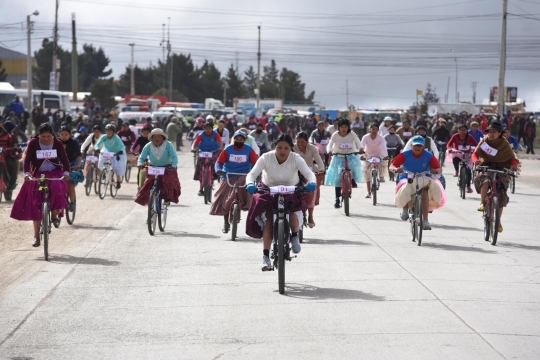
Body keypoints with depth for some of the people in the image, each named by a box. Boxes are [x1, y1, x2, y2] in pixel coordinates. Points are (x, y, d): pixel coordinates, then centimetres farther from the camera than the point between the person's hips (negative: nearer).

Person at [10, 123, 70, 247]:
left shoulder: (58, 144, -2)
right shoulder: (33, 143, -5)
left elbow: (64, 159, -8)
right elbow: (27, 159, -12)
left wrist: (66, 173, -25)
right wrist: (26, 173, -28)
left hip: (55, 174, 0)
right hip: (37, 175, 0)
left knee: (57, 190, -33)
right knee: (35, 205, -5)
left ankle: (54, 214, -7)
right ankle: (36, 236, 1)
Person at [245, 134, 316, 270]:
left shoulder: (296, 159, -18)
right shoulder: (266, 158, -20)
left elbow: (309, 173, -27)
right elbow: (252, 173, -26)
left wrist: (312, 183, -51)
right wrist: (250, 184, -49)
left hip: (291, 192, 0)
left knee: (293, 214, -28)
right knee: (268, 222, -15)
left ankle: (294, 237, 6)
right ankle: (266, 258, -7)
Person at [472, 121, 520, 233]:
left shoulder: (504, 144, -4)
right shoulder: (484, 141, -2)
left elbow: (512, 158, -3)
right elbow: (475, 153, -4)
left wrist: (514, 165, -26)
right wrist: (476, 160, -27)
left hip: (500, 169, 0)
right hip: (486, 167, 0)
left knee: (501, 196, -2)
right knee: (485, 180, -37)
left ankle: (499, 221, 13)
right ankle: (482, 203, -20)